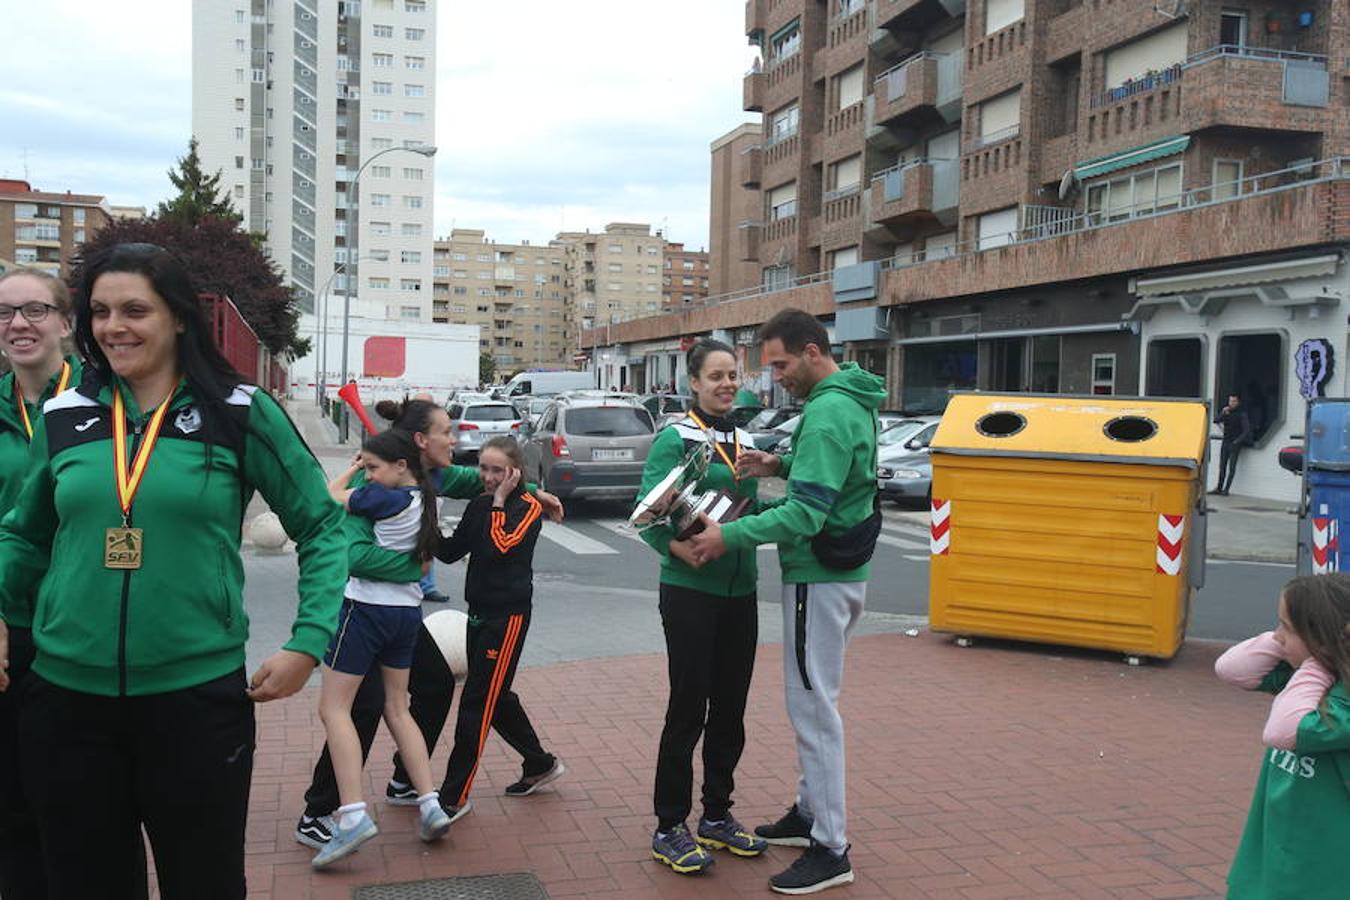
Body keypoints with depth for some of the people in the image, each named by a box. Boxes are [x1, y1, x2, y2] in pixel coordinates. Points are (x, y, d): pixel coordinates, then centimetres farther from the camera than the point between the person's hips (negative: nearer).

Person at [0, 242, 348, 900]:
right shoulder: (63, 415, 6)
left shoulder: (241, 413, -4)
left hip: (198, 694, -3)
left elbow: (321, 527, 1)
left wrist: (308, 644, -8)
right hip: (66, 696, 3)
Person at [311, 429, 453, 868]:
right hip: (408, 610, 8)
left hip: (367, 607, -8)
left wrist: (353, 467, 10)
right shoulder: (424, 499, 6)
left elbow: (331, 494, -6)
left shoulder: (387, 499, -17)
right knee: (397, 709, 15)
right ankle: (431, 807, 8)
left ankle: (353, 815, -13)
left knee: (333, 708, -2)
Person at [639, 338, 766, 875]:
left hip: (739, 591, 6)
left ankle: (717, 816, 28)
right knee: (688, 707, -1)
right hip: (690, 590, -6)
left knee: (730, 707, 13)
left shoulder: (745, 442, 12)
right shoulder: (675, 438, -7)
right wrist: (677, 547, -31)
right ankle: (670, 828, 13)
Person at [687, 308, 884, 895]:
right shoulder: (850, 399, 10)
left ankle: (830, 850, 4)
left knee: (812, 704, -4)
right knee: (812, 698, 19)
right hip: (840, 570, 10)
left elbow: (804, 516, -28)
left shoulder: (827, 413, -22)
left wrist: (728, 536, -25)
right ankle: (810, 812, 32)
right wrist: (781, 466, 6)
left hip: (820, 577, -10)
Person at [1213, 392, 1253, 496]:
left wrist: (1237, 441, -17)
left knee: (1232, 467, -8)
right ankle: (1219, 488, 10)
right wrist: (1223, 413, -16)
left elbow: (1246, 430, -11)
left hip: (1235, 443, -5)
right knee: (1222, 466, 6)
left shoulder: (1241, 414, -6)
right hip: (1225, 442, 5)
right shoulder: (1226, 411, 10)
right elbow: (1215, 420, 0)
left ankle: (1226, 490, -9)